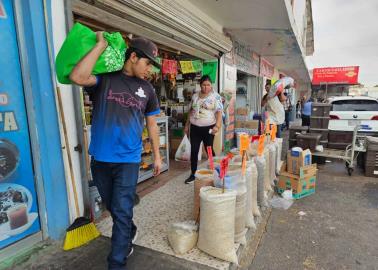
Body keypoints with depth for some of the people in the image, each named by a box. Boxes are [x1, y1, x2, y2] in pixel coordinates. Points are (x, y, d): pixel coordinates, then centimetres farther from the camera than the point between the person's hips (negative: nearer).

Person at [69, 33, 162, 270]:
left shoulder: (147, 89, 5)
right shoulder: (104, 77, -1)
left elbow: (152, 125, 10)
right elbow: (77, 77, -23)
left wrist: (157, 156, 10)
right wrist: (101, 46, -14)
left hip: (128, 160, 0)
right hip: (100, 158, 1)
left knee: (122, 212, -1)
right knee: (112, 207, 19)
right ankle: (129, 233, 47)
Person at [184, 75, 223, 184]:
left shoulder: (216, 96, -5)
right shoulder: (195, 96, 9)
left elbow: (219, 112, -12)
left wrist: (217, 126, -25)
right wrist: (187, 125, 14)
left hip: (208, 128, -4)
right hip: (195, 128, 4)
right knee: (193, 151, 5)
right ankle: (193, 174, 18)